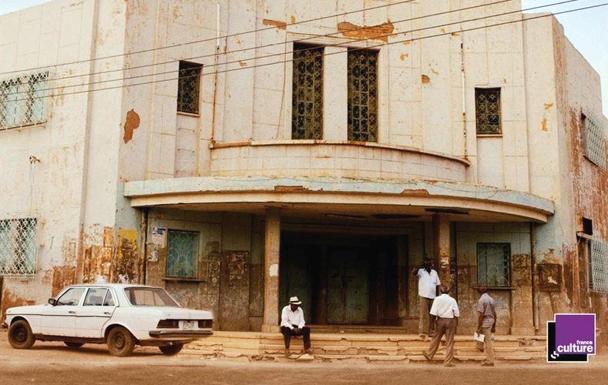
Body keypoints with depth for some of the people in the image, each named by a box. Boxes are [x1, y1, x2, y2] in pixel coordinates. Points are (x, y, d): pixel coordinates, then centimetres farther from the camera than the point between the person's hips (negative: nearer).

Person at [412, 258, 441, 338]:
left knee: (431, 316, 8)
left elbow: (437, 284, 14)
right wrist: (420, 266, -40)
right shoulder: (421, 271, -2)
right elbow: (413, 272, -25)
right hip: (423, 296, -5)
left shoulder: (434, 272, 11)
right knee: (423, 315, -8)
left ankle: (430, 332, 15)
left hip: (433, 297, 5)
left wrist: (438, 297, 10)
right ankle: (421, 332, -8)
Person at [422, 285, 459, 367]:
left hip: (440, 320, 0)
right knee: (449, 342, 3)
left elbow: (433, 313, -9)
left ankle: (429, 355, 30)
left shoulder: (437, 299, 0)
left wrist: (435, 320, 1)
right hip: (450, 321, 0)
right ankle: (448, 361, 5)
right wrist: (456, 324, 6)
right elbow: (456, 314, 1)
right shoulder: (452, 300, 3)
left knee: (436, 339, 15)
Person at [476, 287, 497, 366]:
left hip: (485, 323, -8)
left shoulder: (481, 300, -12)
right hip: (491, 321, 8)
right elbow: (494, 314, 14)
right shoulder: (492, 300, 11)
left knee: (488, 342, -4)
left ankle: (490, 361, -1)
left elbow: (480, 315, -18)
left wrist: (478, 327, -15)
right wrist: (494, 326, 19)